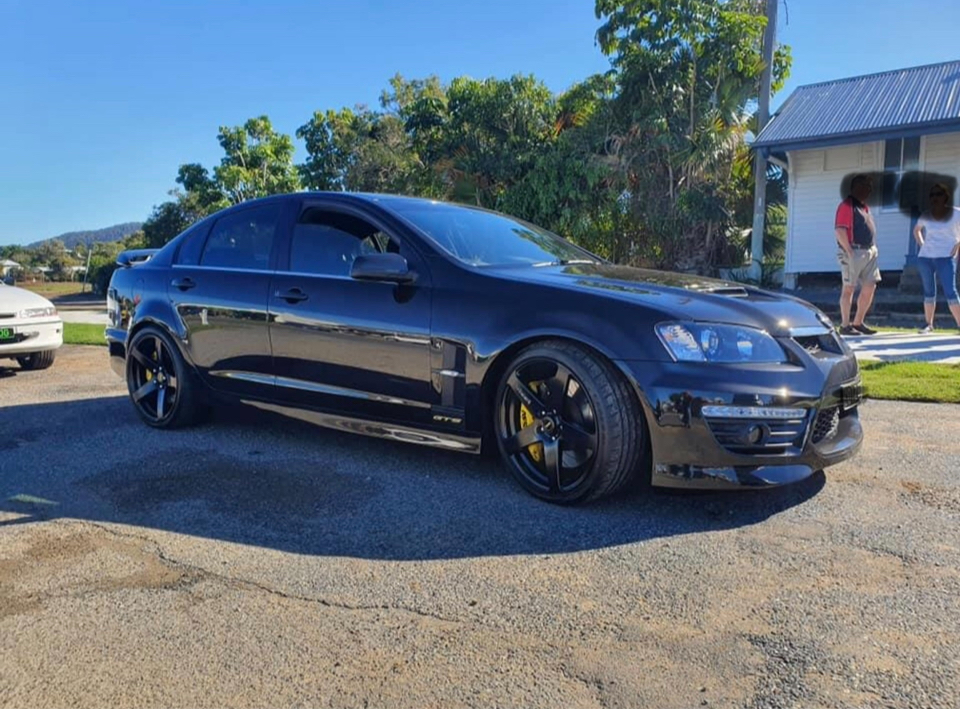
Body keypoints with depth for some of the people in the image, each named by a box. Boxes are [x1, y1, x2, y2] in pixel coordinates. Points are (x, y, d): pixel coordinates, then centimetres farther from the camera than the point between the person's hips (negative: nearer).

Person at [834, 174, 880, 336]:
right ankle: (845, 325, 2)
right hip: (854, 252, -9)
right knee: (849, 288, -3)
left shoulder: (864, 206, 19)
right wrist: (849, 251, -20)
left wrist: (873, 248, 15)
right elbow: (839, 230, -17)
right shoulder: (847, 206, -8)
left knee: (870, 286, 5)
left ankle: (858, 323, 14)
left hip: (869, 252, 9)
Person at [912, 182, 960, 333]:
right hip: (925, 258, 4)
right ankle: (929, 324, 15)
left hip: (945, 258, -4)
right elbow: (916, 230, 24)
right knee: (929, 292, 9)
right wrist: (922, 244, 10)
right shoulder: (926, 216, 6)